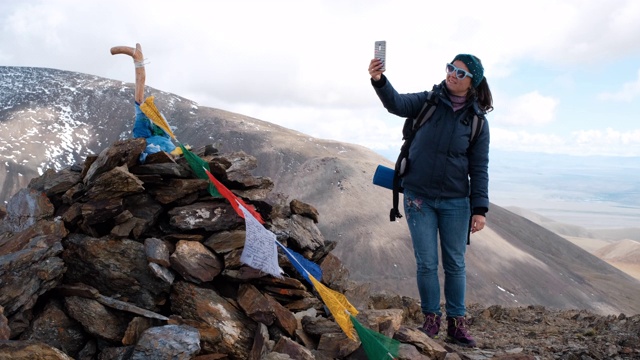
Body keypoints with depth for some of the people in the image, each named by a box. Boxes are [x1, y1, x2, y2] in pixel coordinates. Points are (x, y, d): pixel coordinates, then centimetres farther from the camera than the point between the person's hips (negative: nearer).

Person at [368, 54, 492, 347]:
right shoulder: (428, 102, -1)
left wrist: (480, 209, -7)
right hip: (419, 197, 0)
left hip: (455, 202, 1)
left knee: (455, 264, 9)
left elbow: (479, 168, -1)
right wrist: (379, 80, -39)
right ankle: (431, 318, 22)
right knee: (426, 263, 5)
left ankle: (457, 323, 23)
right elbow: (397, 104, -20)